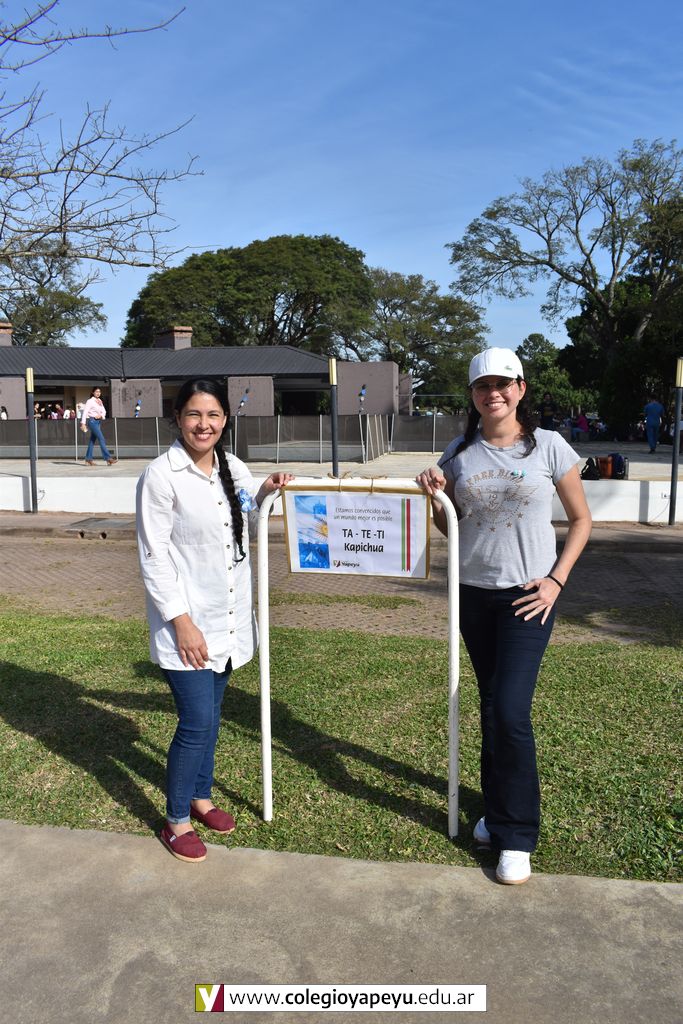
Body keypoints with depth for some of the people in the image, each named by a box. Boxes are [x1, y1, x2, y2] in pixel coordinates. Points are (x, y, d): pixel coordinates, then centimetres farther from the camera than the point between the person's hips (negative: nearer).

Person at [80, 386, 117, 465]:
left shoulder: (100, 401, 14)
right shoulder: (90, 401, -7)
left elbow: (104, 411, 14)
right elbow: (85, 412, -11)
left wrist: (101, 415, -9)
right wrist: (83, 423, -17)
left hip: (98, 421, 8)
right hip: (92, 421, -7)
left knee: (92, 440, 9)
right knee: (101, 439, -13)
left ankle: (88, 459, 14)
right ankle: (108, 458, -17)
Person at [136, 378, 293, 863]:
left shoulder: (235, 469, 4)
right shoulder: (162, 475, -14)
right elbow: (154, 557, -15)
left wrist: (267, 493, -1)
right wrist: (181, 621, -18)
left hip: (229, 618, 6)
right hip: (187, 622, -6)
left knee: (210, 714, 19)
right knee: (197, 723, -4)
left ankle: (201, 797, 38)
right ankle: (176, 821, 17)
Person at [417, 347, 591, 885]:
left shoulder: (549, 447, -5)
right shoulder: (458, 453, 3)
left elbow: (581, 520, 2)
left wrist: (557, 580, -8)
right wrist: (435, 496, -8)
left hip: (527, 596, -4)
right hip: (473, 594, 4)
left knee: (511, 710, -9)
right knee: (491, 707, 14)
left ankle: (516, 837, 8)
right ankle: (501, 806, 33)